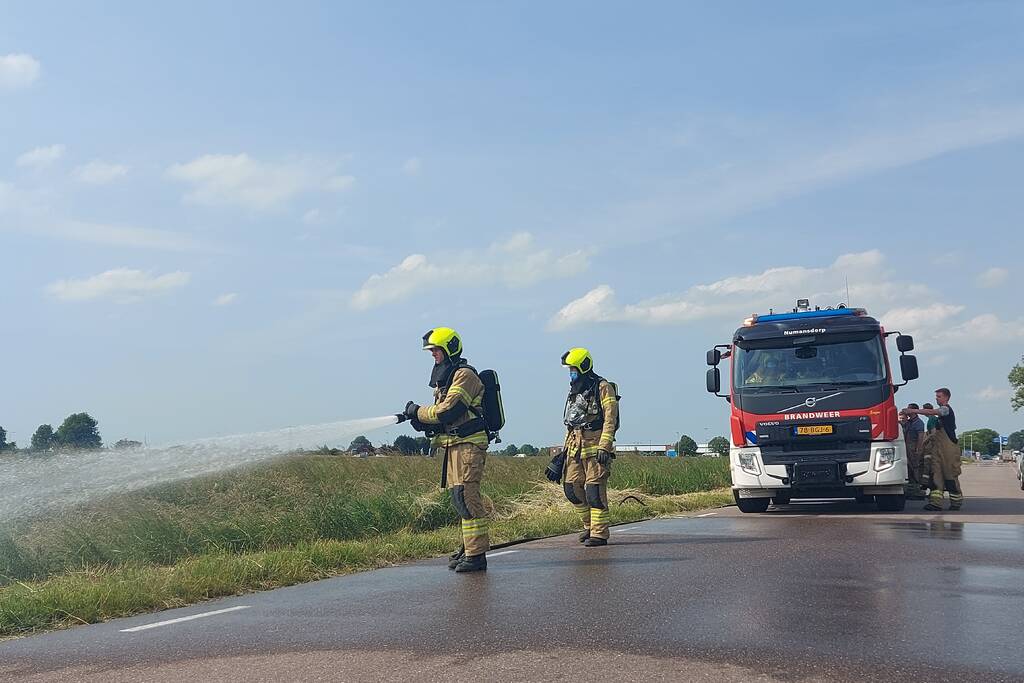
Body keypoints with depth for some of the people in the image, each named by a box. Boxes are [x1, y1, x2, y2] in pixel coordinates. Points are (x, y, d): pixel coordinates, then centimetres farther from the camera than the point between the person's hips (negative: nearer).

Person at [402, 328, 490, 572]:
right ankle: (469, 547, 21)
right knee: (461, 499, 13)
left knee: (466, 497, -13)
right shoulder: (445, 378, 20)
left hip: (468, 445, -10)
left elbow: (447, 412, -19)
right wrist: (421, 421, 1)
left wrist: (417, 412, -6)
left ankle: (476, 555, -12)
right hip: (454, 445, 10)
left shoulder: (464, 375, -11)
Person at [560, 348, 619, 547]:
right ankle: (590, 525, 21)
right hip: (576, 447, 8)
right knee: (571, 487, 5)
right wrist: (566, 448, 20)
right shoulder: (574, 390, 18)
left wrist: (604, 447, -20)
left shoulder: (602, 388, -7)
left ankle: (599, 533, -3)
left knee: (595, 490, -8)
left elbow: (610, 419, -13)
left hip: (596, 446, -8)